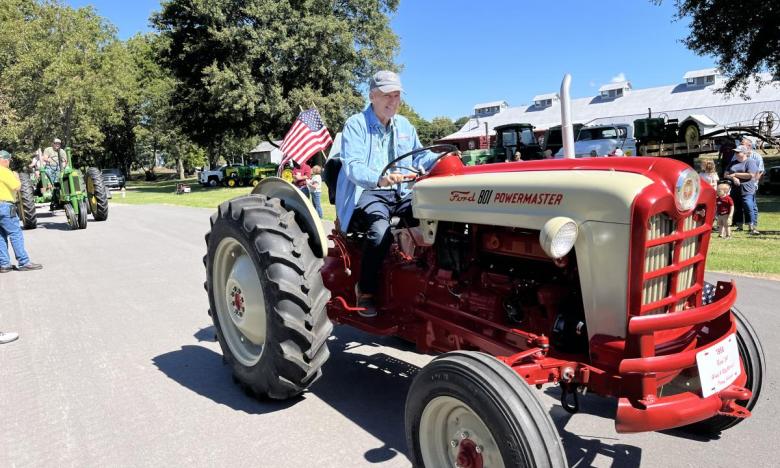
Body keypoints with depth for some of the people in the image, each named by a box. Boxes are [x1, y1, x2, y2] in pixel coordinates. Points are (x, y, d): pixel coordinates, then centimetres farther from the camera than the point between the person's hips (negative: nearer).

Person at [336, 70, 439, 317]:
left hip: (400, 193, 6)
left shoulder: (404, 125, 19)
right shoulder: (356, 124, -4)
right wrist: (379, 178, -39)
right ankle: (366, 291, -15)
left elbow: (419, 156, 24)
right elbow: (352, 166, -18)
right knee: (380, 231, -35)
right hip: (366, 193, -6)